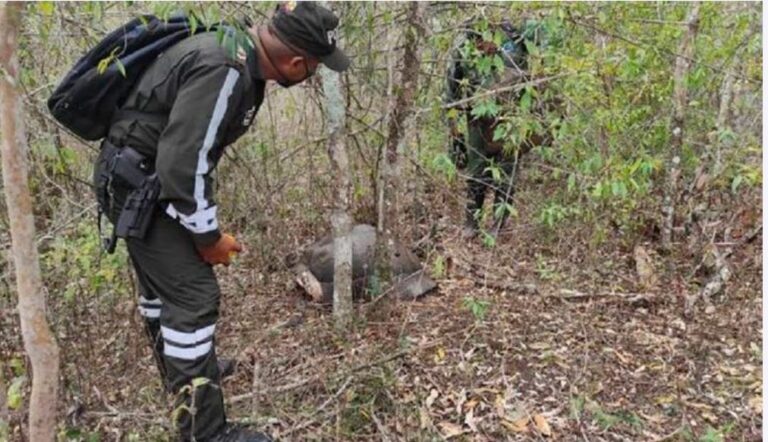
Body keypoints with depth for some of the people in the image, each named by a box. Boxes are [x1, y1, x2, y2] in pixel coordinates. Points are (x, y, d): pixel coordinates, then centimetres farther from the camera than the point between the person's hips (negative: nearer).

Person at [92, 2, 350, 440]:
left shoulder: (239, 53, 2)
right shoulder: (223, 72, -29)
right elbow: (182, 164, -30)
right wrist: (208, 236, -16)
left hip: (151, 175, 10)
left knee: (163, 278, 24)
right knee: (194, 294, -9)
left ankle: (182, 369, 47)